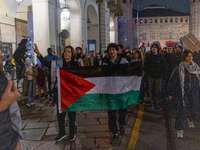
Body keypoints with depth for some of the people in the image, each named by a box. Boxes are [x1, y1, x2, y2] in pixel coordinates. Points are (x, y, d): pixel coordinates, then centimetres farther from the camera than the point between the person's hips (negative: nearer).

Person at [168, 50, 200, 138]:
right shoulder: (179, 69, -9)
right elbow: (172, 81, -4)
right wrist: (171, 93, -2)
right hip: (183, 93, -4)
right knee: (182, 109, -10)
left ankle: (190, 120, 49)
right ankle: (180, 129, 0)